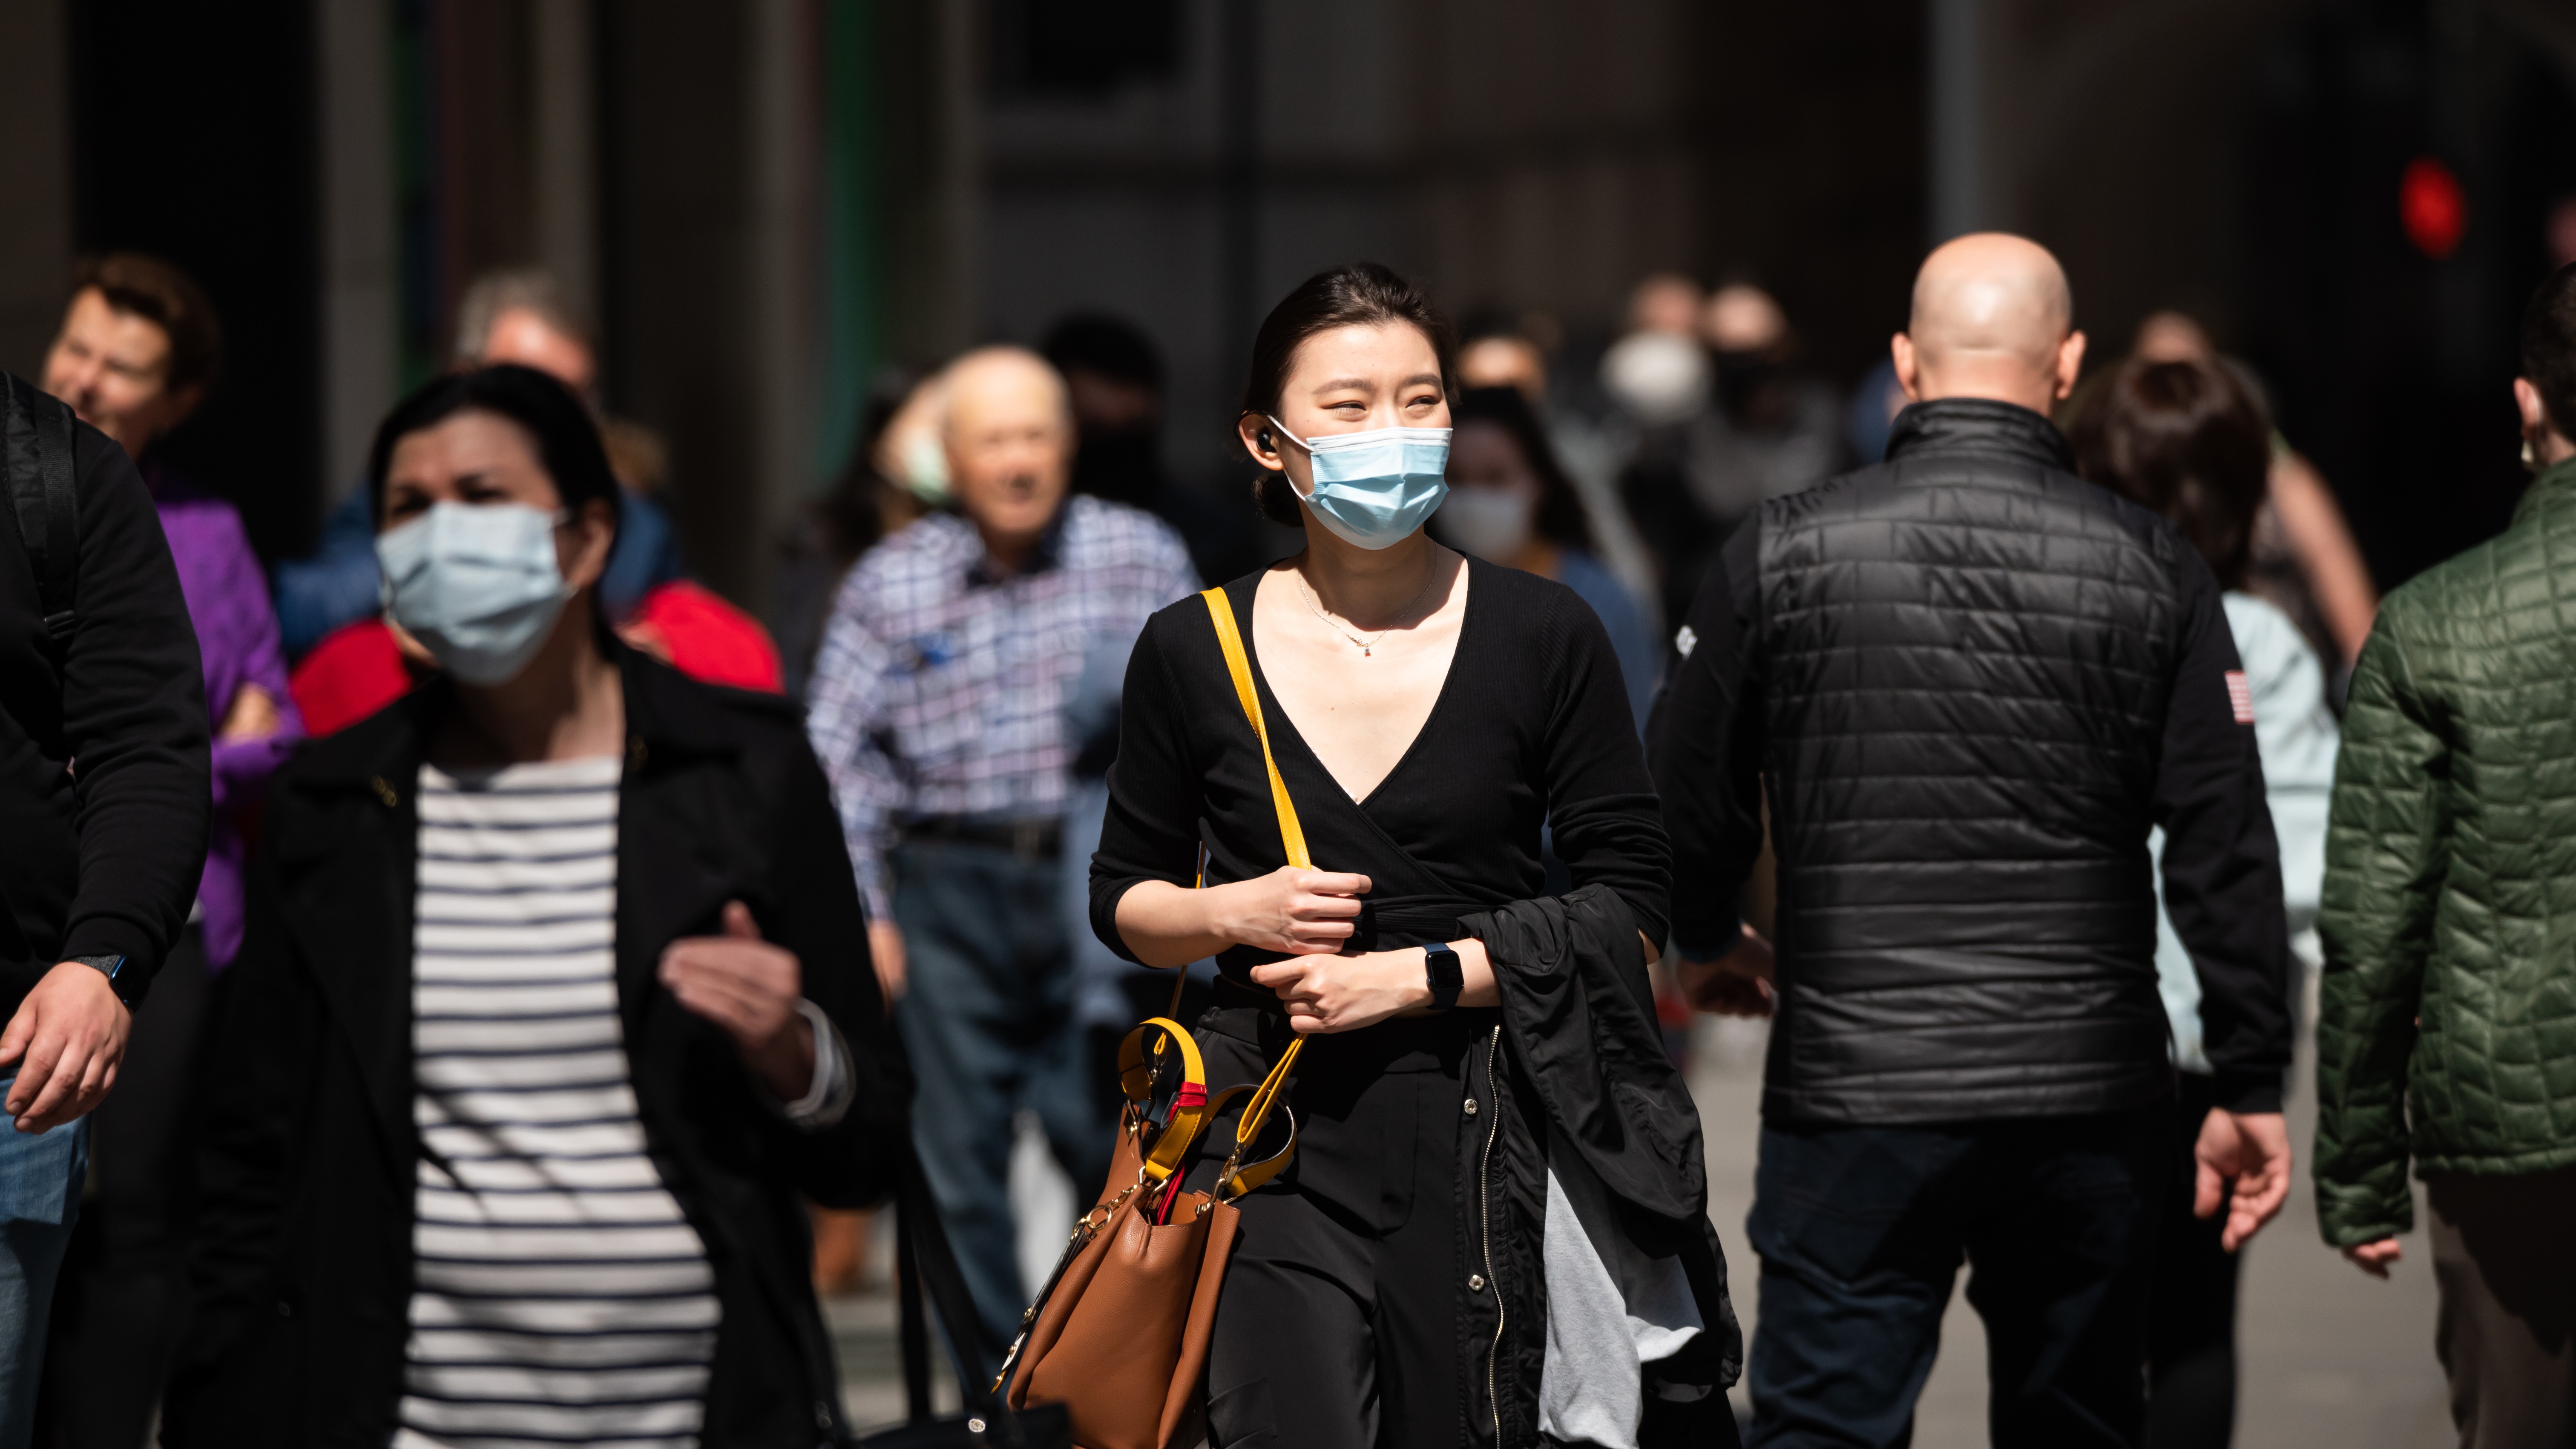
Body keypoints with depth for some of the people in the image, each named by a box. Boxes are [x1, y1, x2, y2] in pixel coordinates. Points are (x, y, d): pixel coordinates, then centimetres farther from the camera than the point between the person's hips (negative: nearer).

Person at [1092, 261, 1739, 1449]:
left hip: (1489, 1137, 0)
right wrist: (1236, 913, -8)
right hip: (1280, 1138, 0)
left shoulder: (1542, 636, 1)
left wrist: (1420, 975, -10)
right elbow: (1121, 899, 14)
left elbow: (1630, 905, 0)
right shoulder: (1193, 651, 4)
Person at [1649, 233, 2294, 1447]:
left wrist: (1707, 943, 27)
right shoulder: (2150, 571, -1)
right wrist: (2252, 1083, 7)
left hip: (1853, 1094, -1)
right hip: (2090, 1106, 1)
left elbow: (1681, 799, 6)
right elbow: (2226, 851, -1)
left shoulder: (1782, 551, -2)